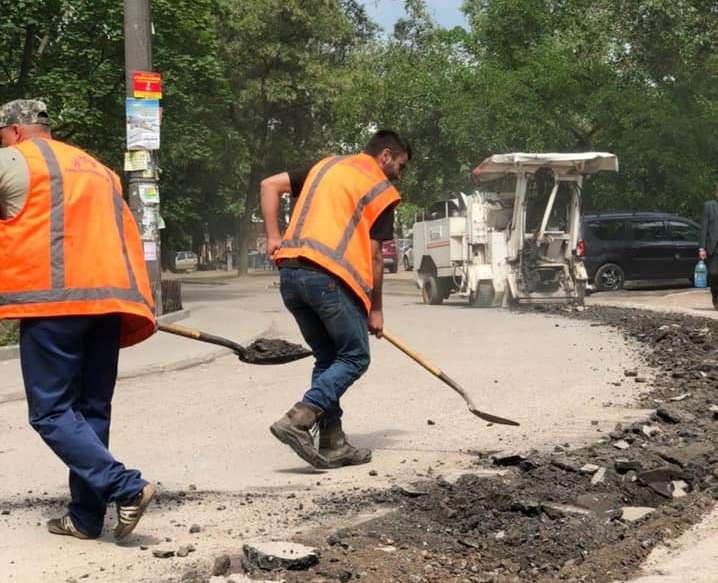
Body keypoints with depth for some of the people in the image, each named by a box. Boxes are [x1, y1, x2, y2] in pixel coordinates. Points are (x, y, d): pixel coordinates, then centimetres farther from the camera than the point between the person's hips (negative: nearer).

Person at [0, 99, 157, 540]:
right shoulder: (99, 170, 27)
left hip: (52, 299, -7)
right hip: (108, 300, 7)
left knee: (51, 412, -4)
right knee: (92, 411, 11)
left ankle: (126, 488, -17)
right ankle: (86, 517, 11)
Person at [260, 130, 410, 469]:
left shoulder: (325, 166, 23)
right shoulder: (381, 191, 5)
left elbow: (270, 185, 16)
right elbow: (373, 256, 2)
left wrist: (273, 237, 14)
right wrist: (375, 310, 8)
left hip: (290, 273, 7)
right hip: (329, 277, -7)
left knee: (327, 358, 17)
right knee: (355, 358, 4)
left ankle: (333, 443, 13)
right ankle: (298, 420, -13)